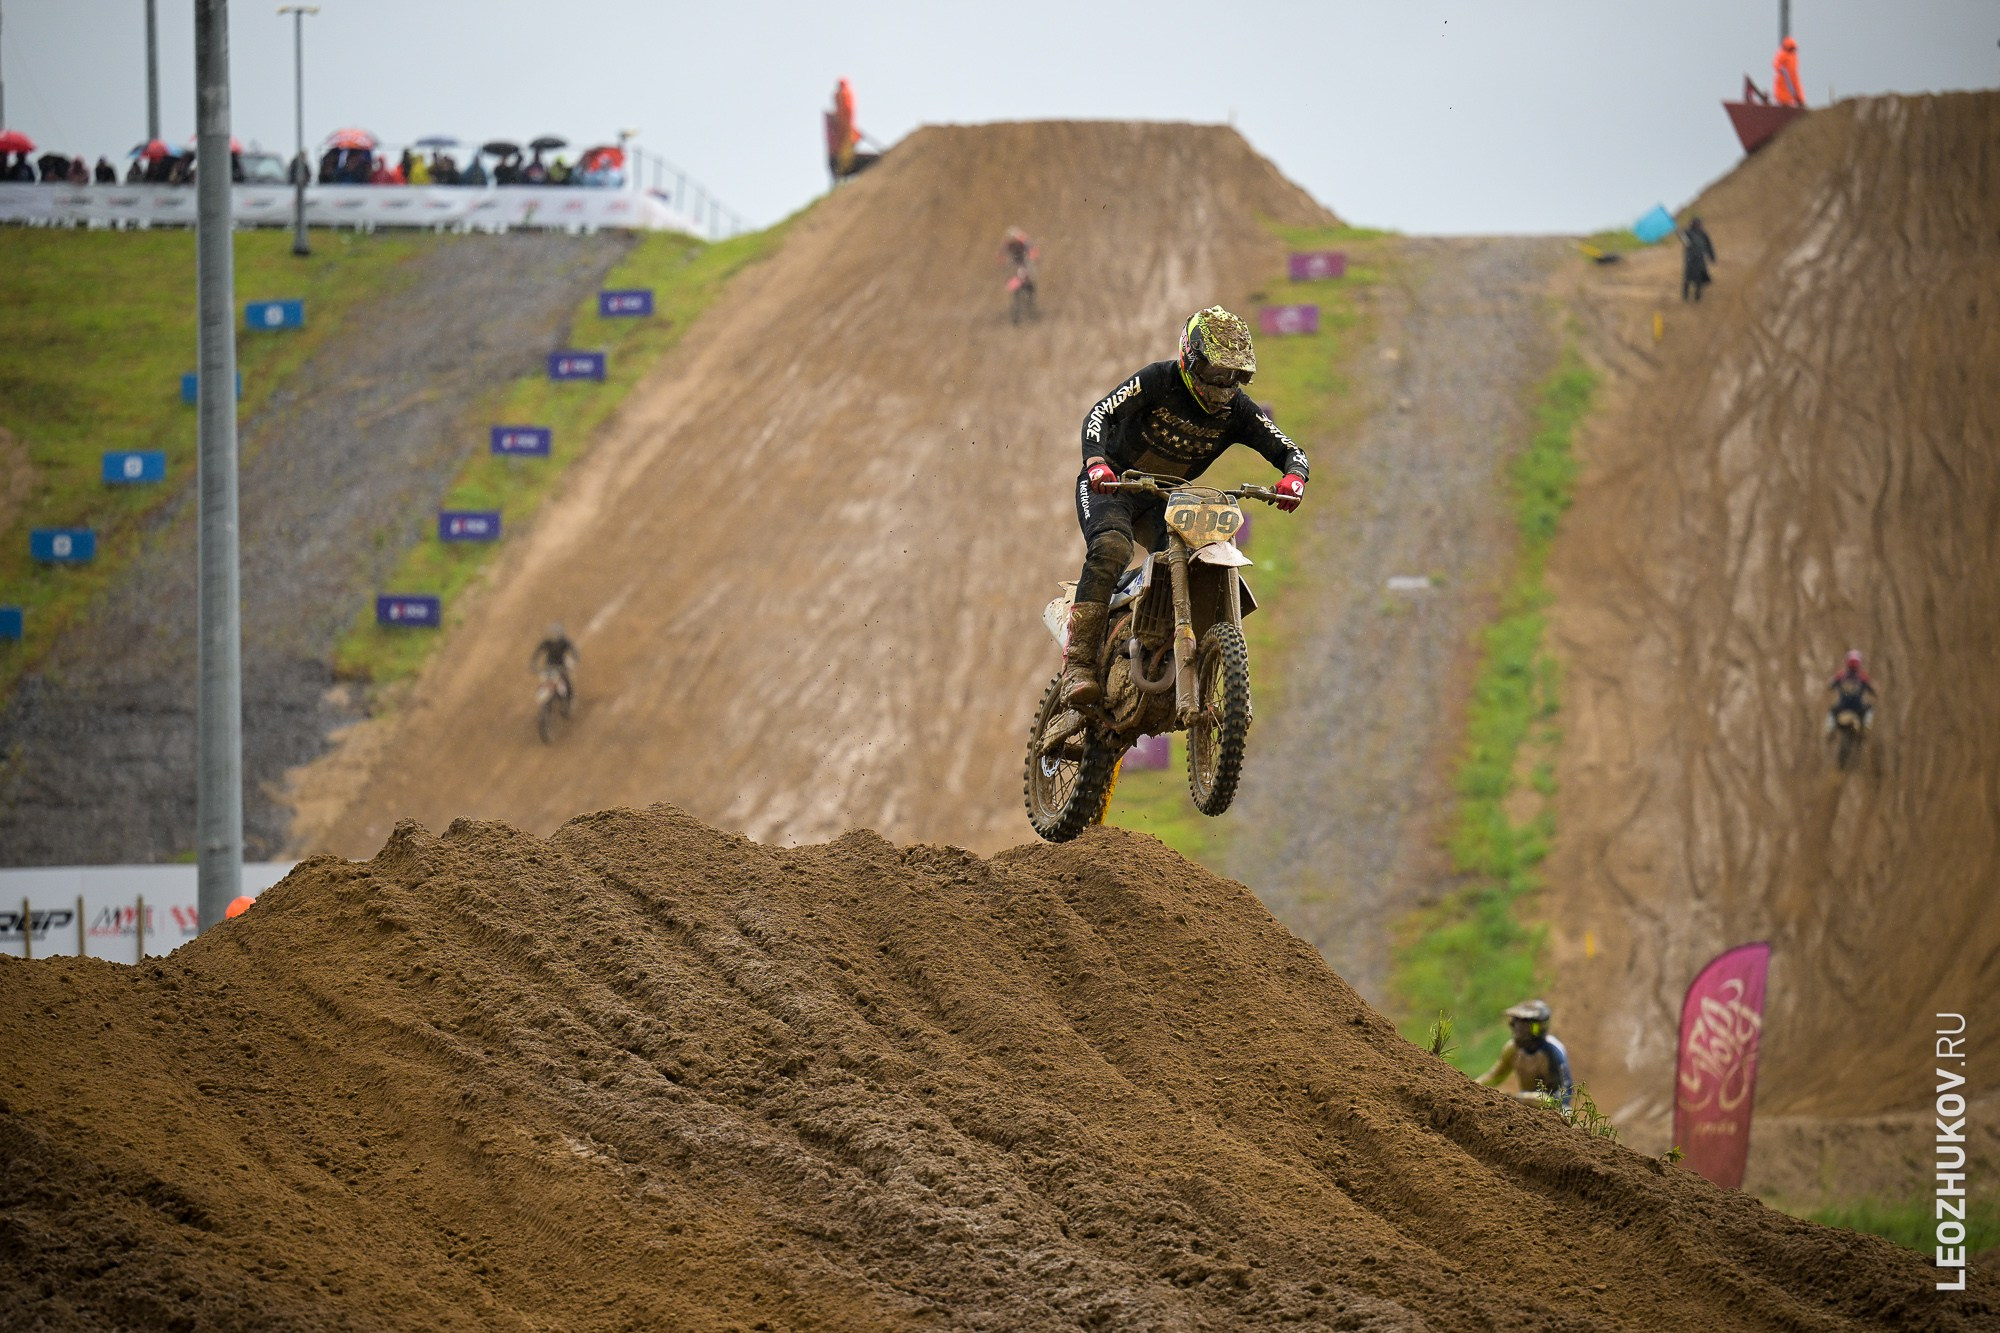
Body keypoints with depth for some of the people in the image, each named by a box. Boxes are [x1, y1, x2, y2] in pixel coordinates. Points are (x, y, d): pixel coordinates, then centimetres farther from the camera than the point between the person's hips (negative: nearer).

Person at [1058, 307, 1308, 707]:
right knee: (1111, 549, -33)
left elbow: (1287, 449, -6)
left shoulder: (1236, 409, -5)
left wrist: (1294, 477, -32)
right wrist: (1096, 462, -48)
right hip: (1110, 485, -5)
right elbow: (1100, 415, -28)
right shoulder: (1160, 380, -18)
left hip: (1165, 499, 5)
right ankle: (1078, 664, -36)